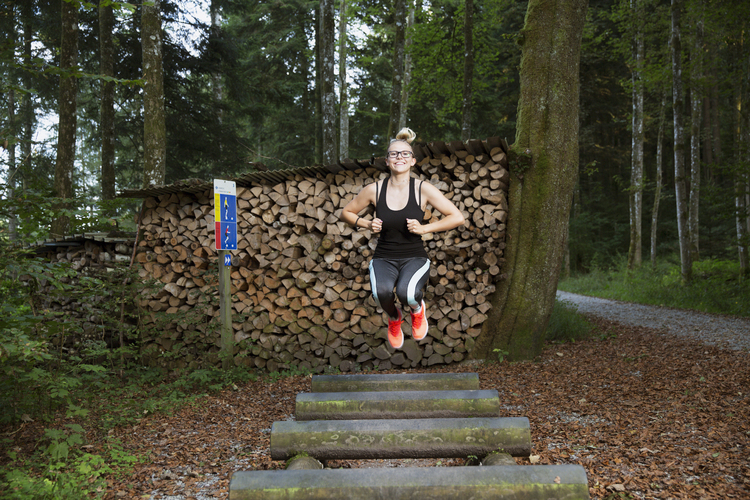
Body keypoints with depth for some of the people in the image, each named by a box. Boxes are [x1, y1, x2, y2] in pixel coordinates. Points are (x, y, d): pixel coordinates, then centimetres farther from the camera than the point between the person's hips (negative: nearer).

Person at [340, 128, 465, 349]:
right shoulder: (374, 190, -2)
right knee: (381, 292, -34)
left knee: (407, 293, -35)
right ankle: (394, 318, 7)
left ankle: (417, 309, 8)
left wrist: (424, 228, -13)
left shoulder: (423, 189, -5)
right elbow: (346, 213, 13)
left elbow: (457, 217, -3)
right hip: (383, 258, 1)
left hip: (415, 258, -1)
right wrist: (368, 224, -6)